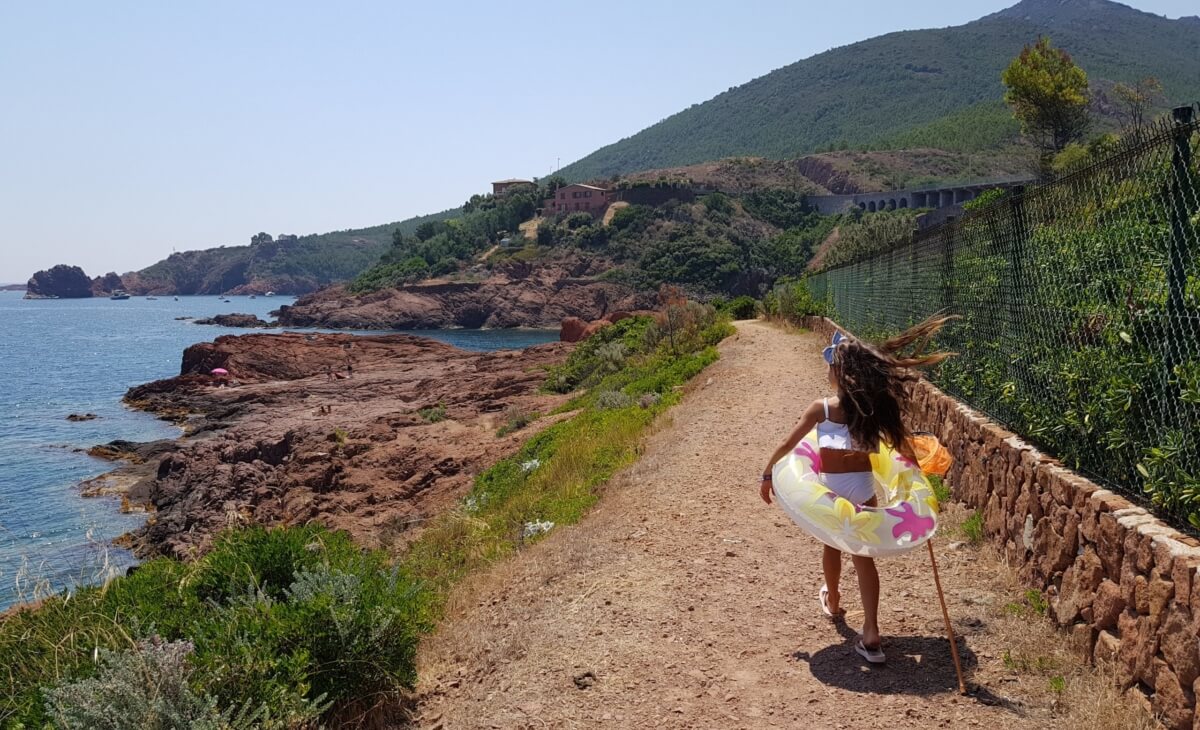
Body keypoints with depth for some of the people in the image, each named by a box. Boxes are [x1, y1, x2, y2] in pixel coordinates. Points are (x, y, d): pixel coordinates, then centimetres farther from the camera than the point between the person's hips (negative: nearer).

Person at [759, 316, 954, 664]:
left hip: (828, 489, -1)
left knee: (832, 547, 24)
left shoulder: (822, 409, -13)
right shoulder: (877, 409, -6)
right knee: (863, 556, 6)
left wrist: (767, 474, 6)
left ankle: (832, 601, 48)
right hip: (862, 488, 1)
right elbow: (907, 451, -1)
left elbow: (788, 445, -7)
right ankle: (871, 636, 0)